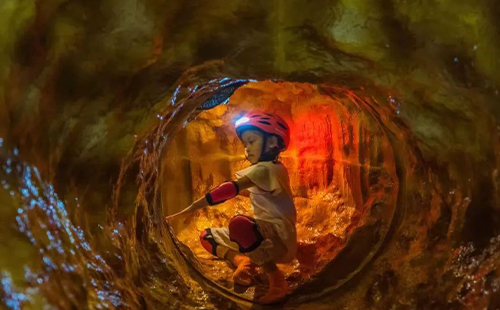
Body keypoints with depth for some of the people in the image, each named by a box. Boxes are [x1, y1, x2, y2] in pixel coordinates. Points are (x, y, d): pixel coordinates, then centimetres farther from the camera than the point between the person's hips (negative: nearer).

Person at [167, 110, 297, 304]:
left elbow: (232, 189, -28)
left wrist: (193, 207, -33)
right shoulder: (268, 169, 17)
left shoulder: (266, 168, -15)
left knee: (238, 223, -40)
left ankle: (277, 281, -25)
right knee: (207, 236, 10)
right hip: (267, 236, 9)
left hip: (280, 238, -9)